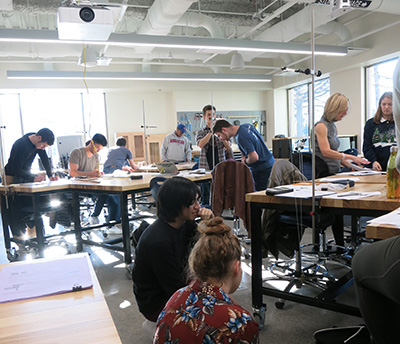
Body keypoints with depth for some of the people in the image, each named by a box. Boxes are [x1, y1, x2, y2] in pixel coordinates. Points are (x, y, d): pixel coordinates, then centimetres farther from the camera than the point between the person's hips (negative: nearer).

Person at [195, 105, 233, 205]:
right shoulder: (201, 132, 6)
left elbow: (228, 147, -1)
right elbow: (201, 144, -15)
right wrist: (211, 131, -16)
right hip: (206, 167, -1)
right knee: (205, 194, 2)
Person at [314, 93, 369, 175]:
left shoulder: (334, 127, 18)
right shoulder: (321, 126, -9)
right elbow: (326, 152, -20)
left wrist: (350, 165, 9)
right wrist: (351, 157, -20)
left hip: (335, 172, 8)